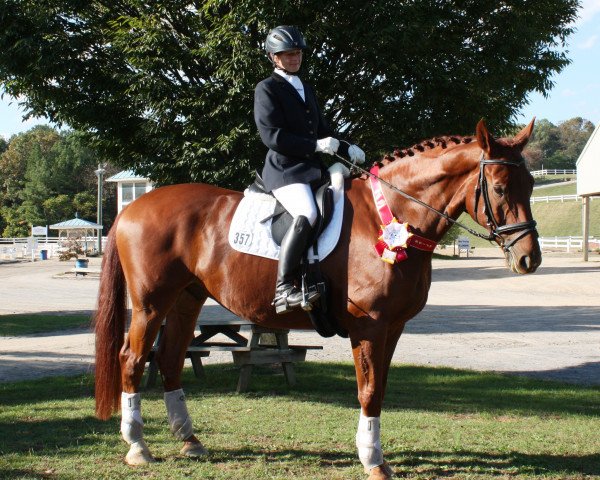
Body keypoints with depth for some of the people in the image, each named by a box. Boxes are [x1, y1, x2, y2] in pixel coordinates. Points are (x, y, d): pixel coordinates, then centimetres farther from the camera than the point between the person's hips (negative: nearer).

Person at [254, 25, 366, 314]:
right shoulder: (267, 89, -1)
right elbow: (272, 136, -12)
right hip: (284, 169, -9)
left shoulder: (306, 90, 24)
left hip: (312, 168, 9)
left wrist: (347, 149, 7)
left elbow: (322, 130, 26)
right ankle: (283, 289, -35)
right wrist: (316, 145, -18)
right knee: (306, 215, -32)